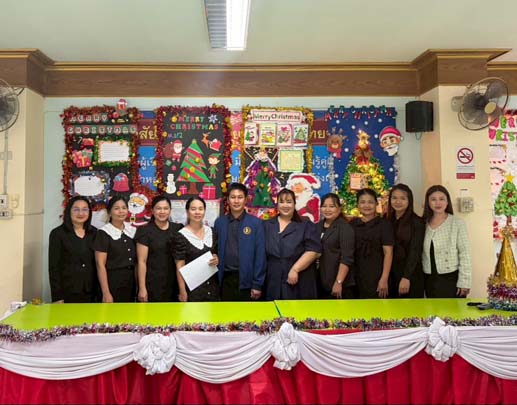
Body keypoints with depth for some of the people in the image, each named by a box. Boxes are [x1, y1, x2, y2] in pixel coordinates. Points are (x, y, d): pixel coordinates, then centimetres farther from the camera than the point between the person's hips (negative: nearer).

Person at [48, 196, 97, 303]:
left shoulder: (94, 233, 7)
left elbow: (97, 264, 9)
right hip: (67, 293, -3)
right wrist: (57, 297, -9)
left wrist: (98, 291, 4)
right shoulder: (58, 233, -3)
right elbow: (54, 267, -5)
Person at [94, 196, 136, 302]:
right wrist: (106, 293, -16)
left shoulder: (133, 231, 8)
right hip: (112, 283, -5)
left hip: (130, 283, 5)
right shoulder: (104, 233, -8)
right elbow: (100, 265, -12)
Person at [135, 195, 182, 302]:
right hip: (153, 283, -3)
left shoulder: (178, 229, 6)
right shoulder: (145, 231, -4)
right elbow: (141, 261, -7)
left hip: (173, 282, 4)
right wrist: (142, 288, -11)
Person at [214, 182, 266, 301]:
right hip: (225, 279, 2)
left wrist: (257, 284, -8)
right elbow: (216, 251, 6)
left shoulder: (256, 223, -4)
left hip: (246, 279, -2)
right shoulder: (219, 222, 5)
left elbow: (260, 255, -5)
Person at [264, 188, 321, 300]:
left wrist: (295, 269, -16)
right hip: (272, 283, 3)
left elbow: (314, 251, -8)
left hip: (298, 284, -2)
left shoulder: (306, 226, 3)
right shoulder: (267, 226, 13)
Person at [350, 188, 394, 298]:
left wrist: (384, 279, -13)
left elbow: (388, 253, -7)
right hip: (356, 275, 4)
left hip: (376, 276, -4)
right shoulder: (353, 224, 8)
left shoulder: (383, 224, -2)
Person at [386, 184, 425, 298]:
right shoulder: (386, 221, 7)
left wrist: (406, 277, -19)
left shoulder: (417, 222, -6)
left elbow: (415, 251, -12)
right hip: (391, 275, 4)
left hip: (410, 275, -4)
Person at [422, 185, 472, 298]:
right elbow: (422, 254, 9)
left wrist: (464, 282, -12)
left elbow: (465, 254, -8)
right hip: (430, 280, 4)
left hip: (451, 278, -3)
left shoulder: (457, 223, -5)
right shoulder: (424, 224, 6)